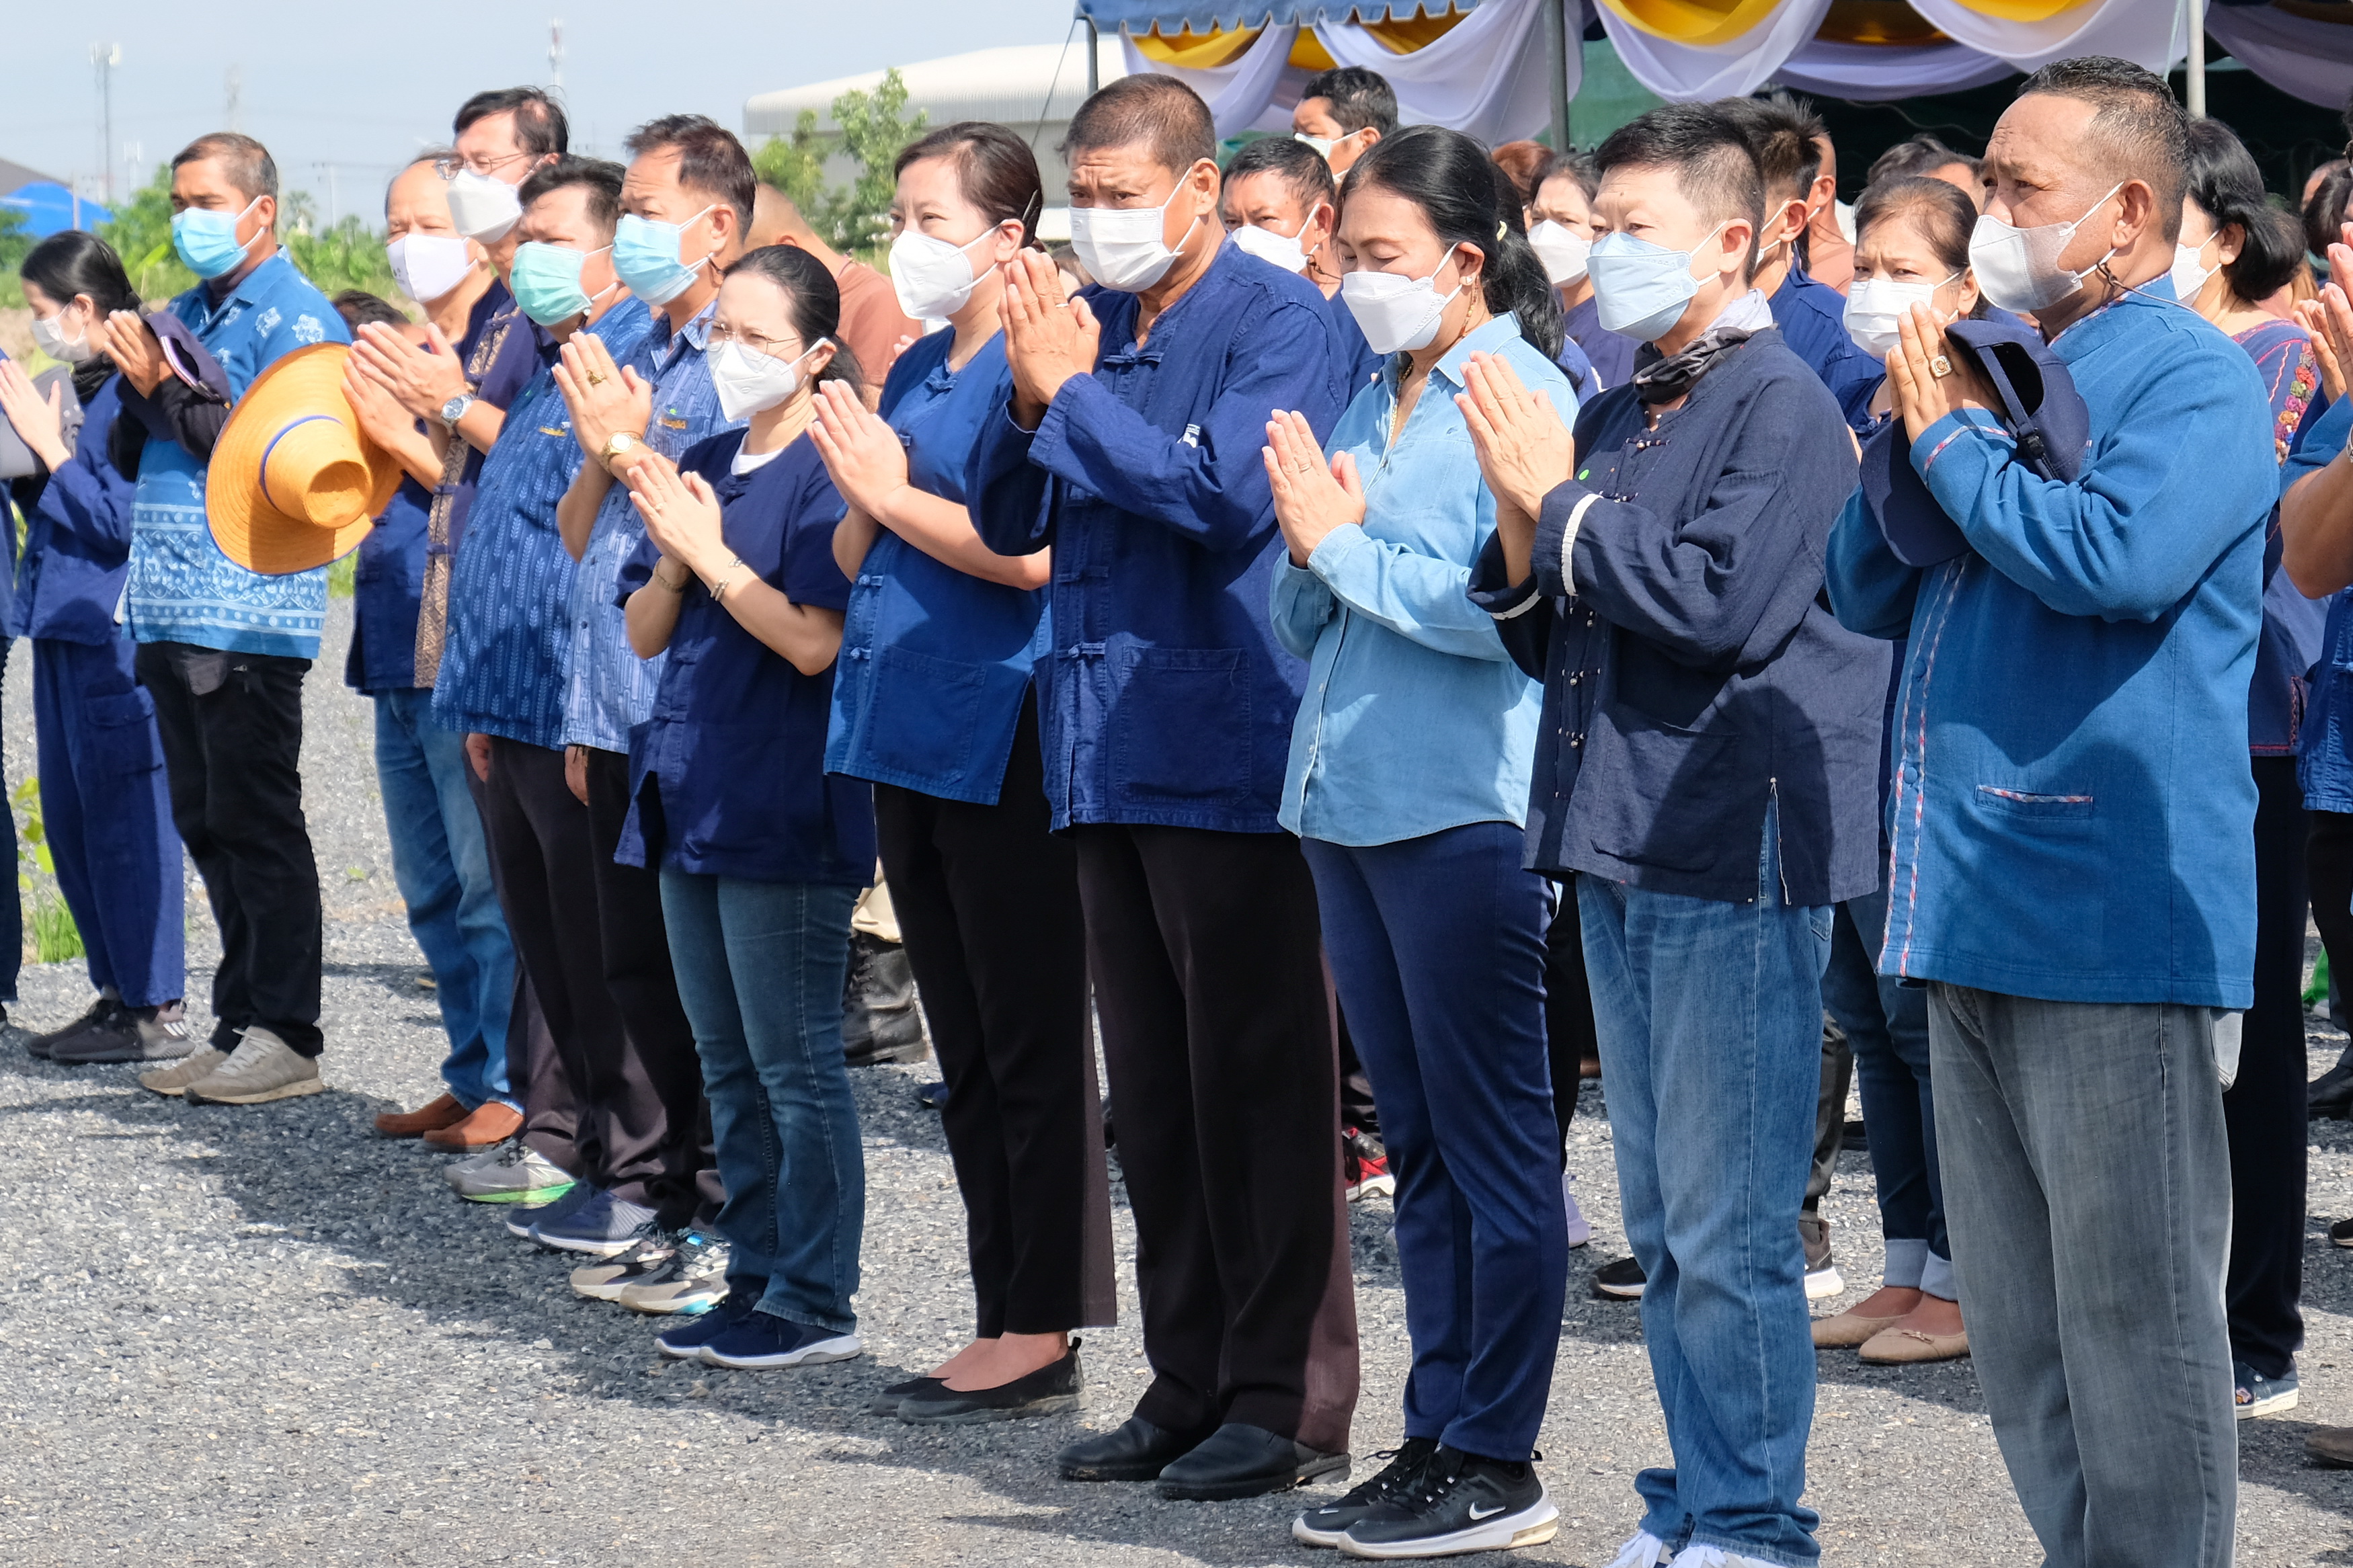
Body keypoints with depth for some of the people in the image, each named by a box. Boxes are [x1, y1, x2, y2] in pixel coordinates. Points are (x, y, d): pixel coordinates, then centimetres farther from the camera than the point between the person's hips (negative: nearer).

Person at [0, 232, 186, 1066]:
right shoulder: (89, 390, 14)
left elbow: (120, 519, -21)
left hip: (118, 641, -10)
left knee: (124, 818, -6)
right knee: (70, 821, 13)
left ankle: (157, 1009, -1)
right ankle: (119, 994, 21)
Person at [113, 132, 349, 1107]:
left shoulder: (297, 320, -7)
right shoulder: (189, 313, 18)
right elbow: (131, 451, 19)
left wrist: (166, 388, -15)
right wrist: (135, 383, 0)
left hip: (248, 614, -8)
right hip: (172, 613, 8)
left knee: (256, 824, -6)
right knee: (206, 825, 11)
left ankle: (286, 1036, -1)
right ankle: (239, 1025, 17)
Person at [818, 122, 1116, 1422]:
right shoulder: (914, 371, 16)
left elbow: (1033, 551, -20)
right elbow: (857, 561, 18)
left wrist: (894, 491, -13)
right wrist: (860, 494, -2)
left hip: (1004, 743, -9)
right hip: (910, 735, 9)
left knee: (1030, 1046, -4)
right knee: (967, 1054, 11)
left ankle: (1042, 1334, 0)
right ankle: (1002, 1322, 17)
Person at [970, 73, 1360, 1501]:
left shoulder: (1277, 321, -8)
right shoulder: (1089, 320, 12)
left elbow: (1230, 494, -22)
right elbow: (1010, 522, 12)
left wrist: (1069, 392, -16)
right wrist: (1030, 398, -7)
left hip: (1236, 754, -7)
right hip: (1113, 753, 7)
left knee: (1259, 1085, -1)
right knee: (1155, 1093, 11)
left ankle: (1290, 1403, 5)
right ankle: (1192, 1385, 20)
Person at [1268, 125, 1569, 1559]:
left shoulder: (1522, 393, -8)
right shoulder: (1372, 404, 16)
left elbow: (1504, 608, -19)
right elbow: (1303, 627, 17)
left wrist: (1345, 541, -13)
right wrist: (1309, 546, -3)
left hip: (1463, 808, -8)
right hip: (1349, 798, 8)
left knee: (1493, 1138, -2)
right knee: (1420, 1142, 12)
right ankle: (1437, 1439, 18)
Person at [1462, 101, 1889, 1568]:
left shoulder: (1782, 405, -9)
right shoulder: (1614, 418, 16)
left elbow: (1724, 604, -21)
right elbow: (1550, 640, 18)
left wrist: (1560, 502, -12)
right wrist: (1522, 535, -2)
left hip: (1735, 855, -8)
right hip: (1621, 850, 9)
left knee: (1729, 1227, -5)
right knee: (1663, 1223, 14)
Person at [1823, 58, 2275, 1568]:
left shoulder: (2195, 380, -7)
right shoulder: (1993, 366, 17)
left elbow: (2115, 556, -25)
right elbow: (1866, 591, 19)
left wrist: (1951, 436, -11)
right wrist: (1914, 437, 1)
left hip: (2115, 925, -8)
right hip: (1974, 915, 9)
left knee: (2133, 1324, -3)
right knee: (2018, 1331, 14)